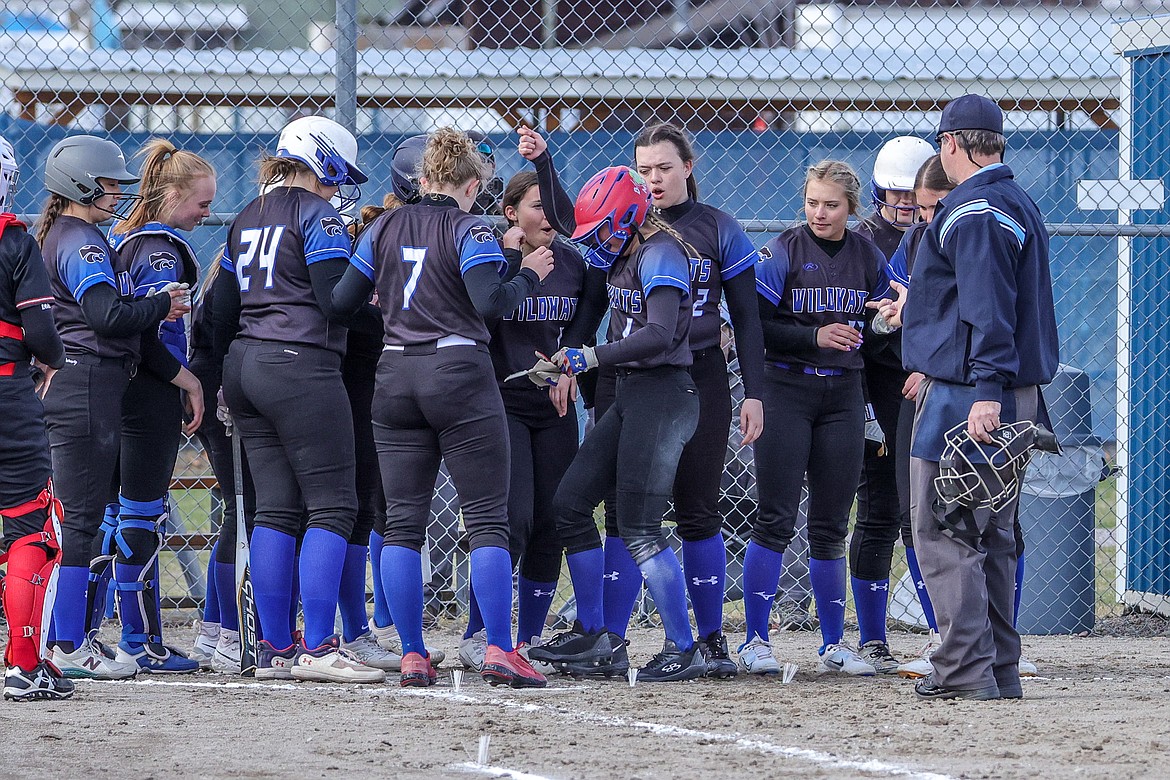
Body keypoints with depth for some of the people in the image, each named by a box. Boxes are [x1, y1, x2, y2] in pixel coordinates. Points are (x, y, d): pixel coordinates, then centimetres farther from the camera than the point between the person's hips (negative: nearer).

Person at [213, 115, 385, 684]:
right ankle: (317, 649, -14)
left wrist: (222, 373, 23)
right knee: (332, 506, -6)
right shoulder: (316, 214, -7)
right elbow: (337, 303, -16)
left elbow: (222, 309, 18)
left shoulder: (248, 218, 17)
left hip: (244, 367, 8)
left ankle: (275, 651, 6)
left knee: (275, 509, 9)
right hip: (301, 369, -8)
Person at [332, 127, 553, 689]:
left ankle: (412, 657, 2)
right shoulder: (469, 230, -5)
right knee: (487, 521, -2)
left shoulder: (384, 228, 9)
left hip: (394, 379, 4)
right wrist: (529, 276, -1)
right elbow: (490, 302, -17)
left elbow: (342, 299, 8)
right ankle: (499, 651, -10)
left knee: (402, 524, 6)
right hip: (460, 377, -4)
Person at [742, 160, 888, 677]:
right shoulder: (782, 252, -5)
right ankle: (756, 641, -2)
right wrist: (813, 336, -19)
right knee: (776, 519, -7)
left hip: (844, 395, 4)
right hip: (786, 390, -4)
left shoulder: (868, 256, 7)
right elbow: (754, 324, -9)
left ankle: (833, 645, 13)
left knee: (831, 526, 7)